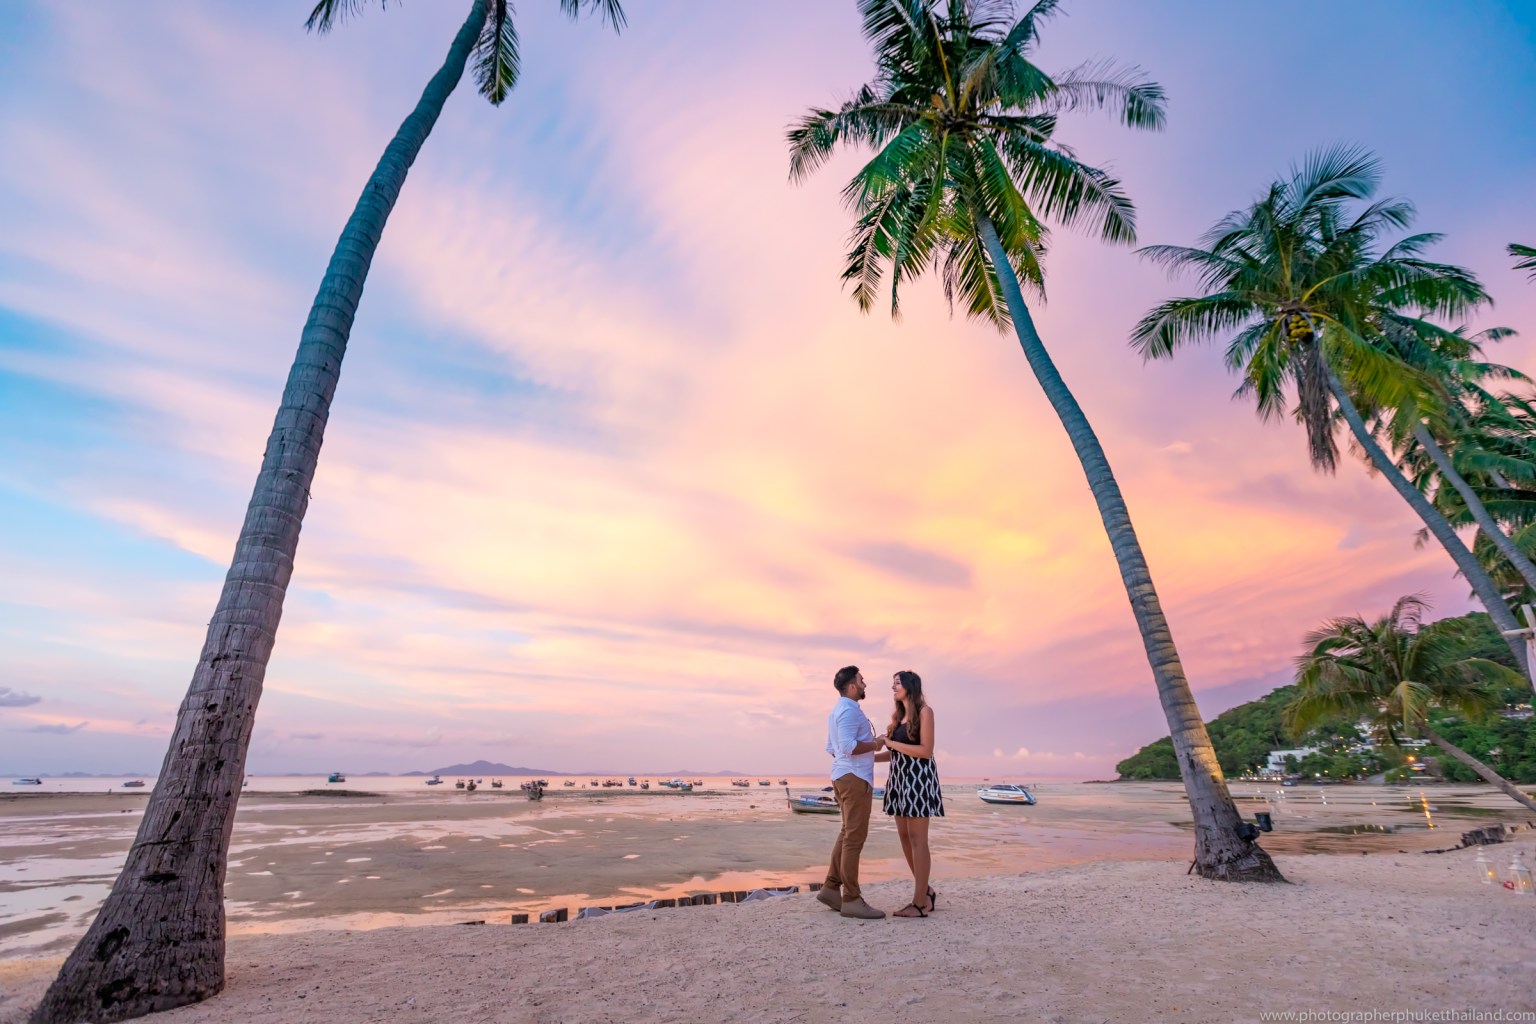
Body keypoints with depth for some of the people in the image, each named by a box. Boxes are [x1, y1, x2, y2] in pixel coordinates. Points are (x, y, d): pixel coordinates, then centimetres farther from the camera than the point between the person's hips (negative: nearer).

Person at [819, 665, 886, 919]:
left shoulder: (837, 711, 18)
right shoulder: (849, 710, -15)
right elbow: (849, 746, -26)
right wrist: (875, 744, -13)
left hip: (843, 776, 10)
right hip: (854, 777, -10)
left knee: (847, 834, 15)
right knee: (855, 837, -5)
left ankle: (831, 888, 19)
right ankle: (851, 899, 1)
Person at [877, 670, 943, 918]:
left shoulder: (925, 711, -8)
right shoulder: (897, 715, 13)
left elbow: (926, 751, -16)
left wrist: (891, 742, -14)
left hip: (918, 778, -8)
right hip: (900, 778, 8)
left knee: (917, 839, -3)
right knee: (904, 837, 10)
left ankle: (920, 902, 5)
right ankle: (926, 891, 25)